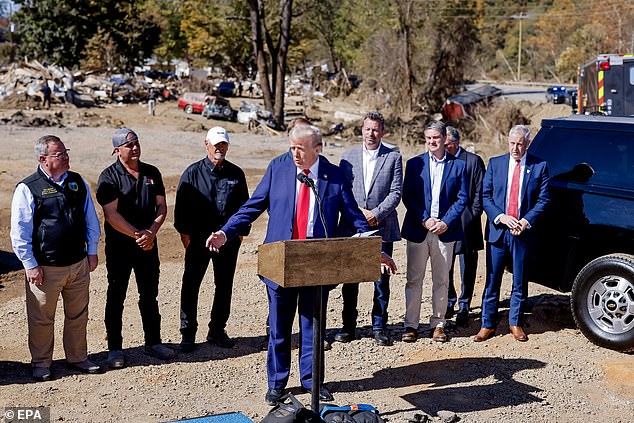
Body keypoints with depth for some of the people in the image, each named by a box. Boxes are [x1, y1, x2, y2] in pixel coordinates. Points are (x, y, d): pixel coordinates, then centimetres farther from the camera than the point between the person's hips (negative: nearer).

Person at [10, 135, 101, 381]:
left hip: (79, 264, 5)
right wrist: (30, 265, -10)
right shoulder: (27, 189, -9)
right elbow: (19, 231, -8)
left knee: (78, 315, 15)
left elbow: (91, 219, 15)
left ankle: (77, 358, 31)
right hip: (45, 268, -4)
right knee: (42, 318, 7)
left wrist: (92, 251, 11)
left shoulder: (78, 183, 7)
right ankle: (41, 363, 25)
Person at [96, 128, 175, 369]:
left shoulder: (152, 173, 7)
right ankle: (115, 349, 14)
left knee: (149, 295, 12)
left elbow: (161, 206, 5)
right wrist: (137, 235, -19)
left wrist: (151, 232, -11)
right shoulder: (109, 177, -8)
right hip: (119, 246, -4)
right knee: (116, 297, 4)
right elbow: (111, 214, -15)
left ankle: (153, 342, 24)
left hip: (148, 244, 4)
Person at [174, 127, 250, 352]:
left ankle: (217, 331, 22)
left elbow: (244, 204, 13)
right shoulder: (193, 172, 2)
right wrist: (184, 232, -4)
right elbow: (181, 204, 2)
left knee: (224, 286, 9)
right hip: (198, 238, -2)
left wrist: (241, 231, 6)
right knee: (191, 285, 0)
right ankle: (188, 334, 10)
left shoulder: (236, 174, 8)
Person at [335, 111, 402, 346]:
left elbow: (396, 193, -3)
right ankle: (348, 326, 18)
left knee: (381, 280, 4)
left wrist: (376, 214, -14)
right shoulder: (348, 156, 9)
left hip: (382, 227, -1)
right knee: (349, 279, 6)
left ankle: (379, 327, 15)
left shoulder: (393, 157, 3)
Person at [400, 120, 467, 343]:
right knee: (414, 279, 2)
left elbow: (462, 198, 3)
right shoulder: (414, 164, 5)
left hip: (445, 231, 0)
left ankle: (438, 324, 17)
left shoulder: (458, 165, 6)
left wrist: (446, 222, -9)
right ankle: (411, 325, 9)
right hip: (418, 230, 0)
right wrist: (424, 220, -10)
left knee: (441, 280, 7)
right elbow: (407, 196, 1)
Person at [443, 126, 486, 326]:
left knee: (467, 267, 4)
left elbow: (480, 192, -1)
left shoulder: (473, 161, -1)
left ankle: (464, 306, 15)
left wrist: (473, 216, -7)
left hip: (465, 222, -3)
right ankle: (449, 302, 25)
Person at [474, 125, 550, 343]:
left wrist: (526, 221, -13)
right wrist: (501, 217, -12)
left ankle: (515, 323, 24)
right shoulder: (495, 163, 4)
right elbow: (485, 196, 2)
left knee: (520, 281, 9)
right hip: (497, 229, 1)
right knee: (492, 280, 5)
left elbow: (543, 200, 0)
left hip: (523, 232, -1)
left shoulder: (539, 166, 1)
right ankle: (488, 324, 14)